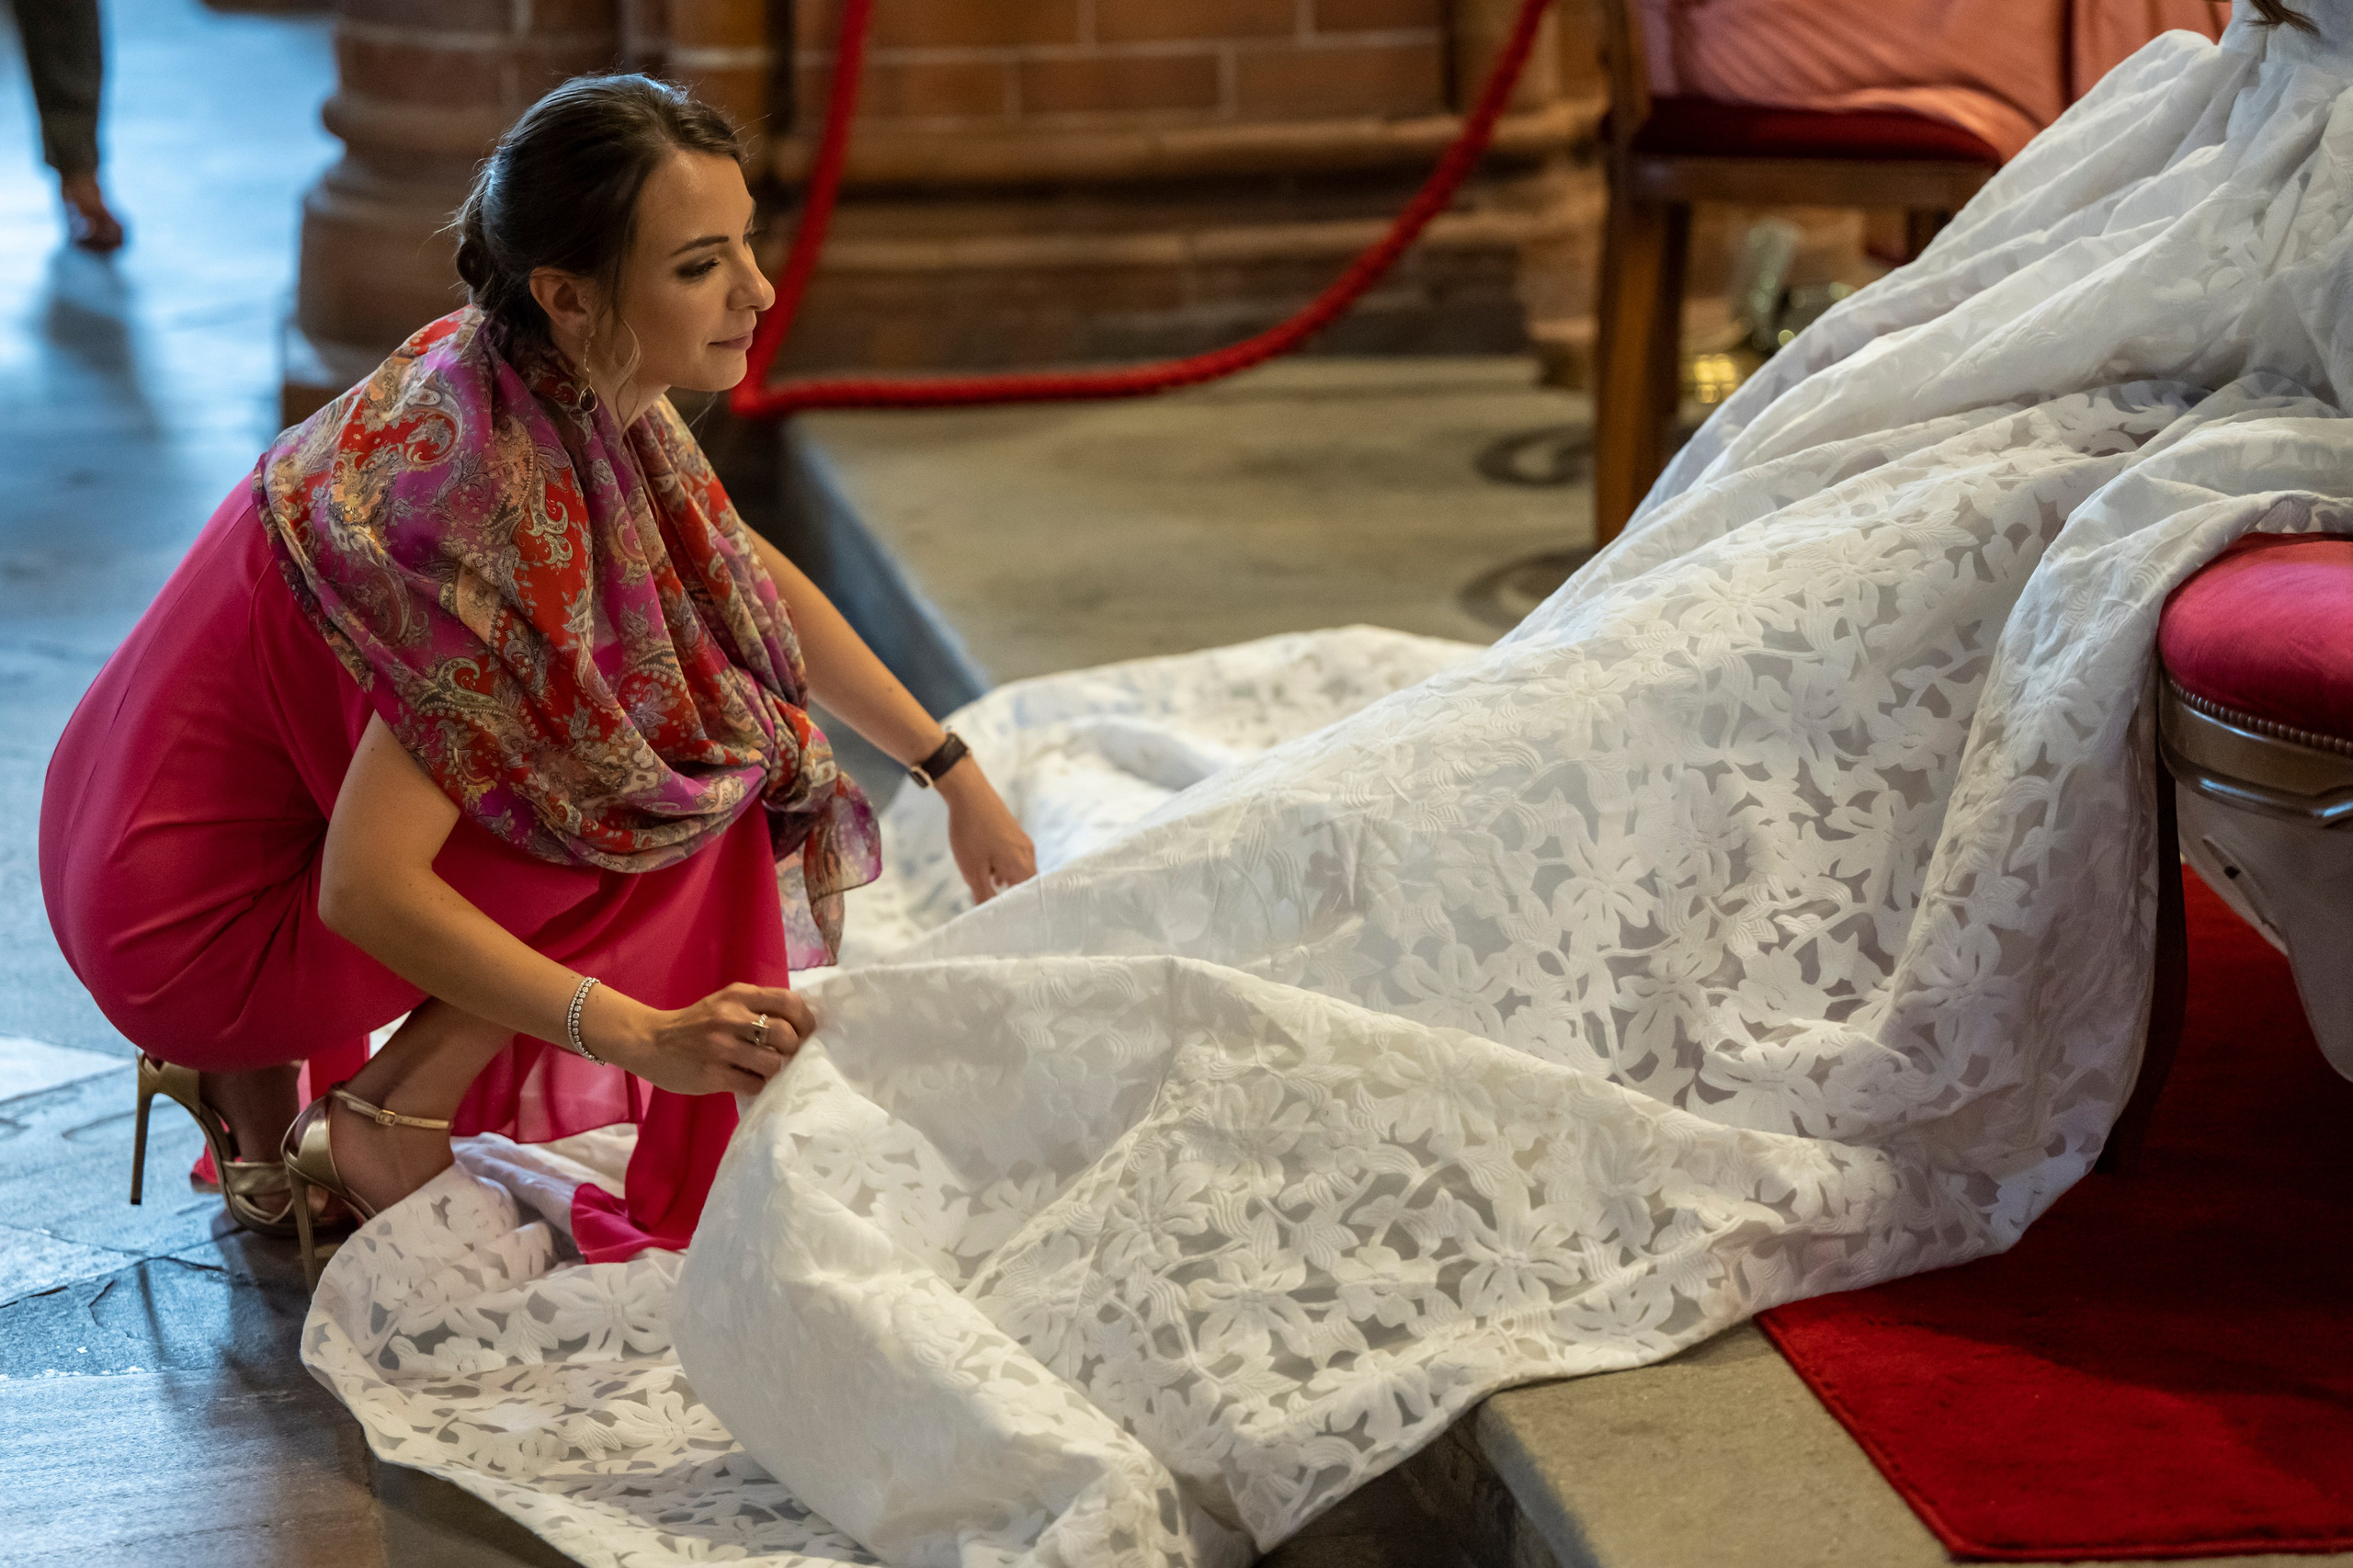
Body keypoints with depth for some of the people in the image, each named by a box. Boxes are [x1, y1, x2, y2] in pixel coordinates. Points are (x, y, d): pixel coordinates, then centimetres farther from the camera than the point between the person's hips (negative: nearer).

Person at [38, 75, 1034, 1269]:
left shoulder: (559, 389, -2)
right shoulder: (506, 500, -28)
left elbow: (754, 583, 15)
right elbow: (367, 891, -30)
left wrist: (955, 772, 14)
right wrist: (646, 1038, -35)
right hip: (195, 931, -8)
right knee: (701, 765, -10)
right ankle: (386, 1126, -3)